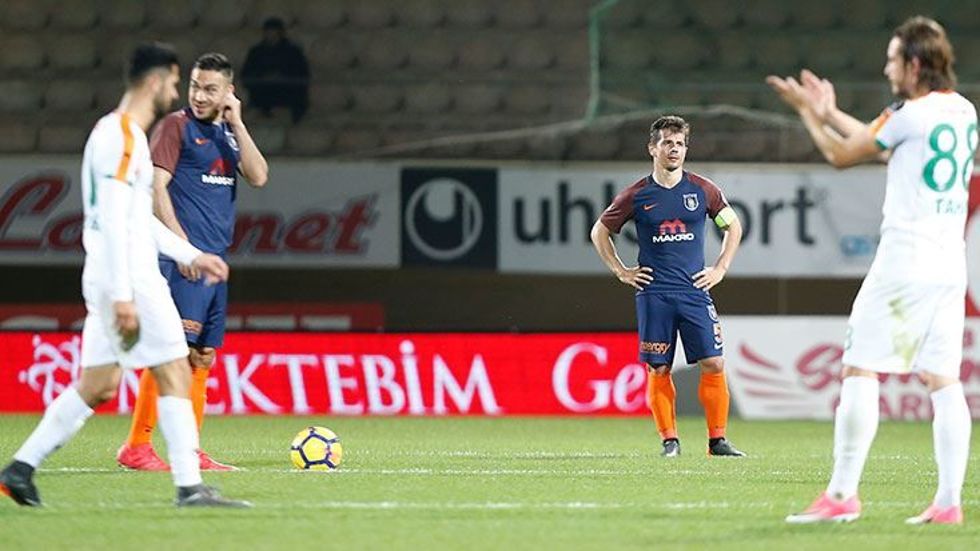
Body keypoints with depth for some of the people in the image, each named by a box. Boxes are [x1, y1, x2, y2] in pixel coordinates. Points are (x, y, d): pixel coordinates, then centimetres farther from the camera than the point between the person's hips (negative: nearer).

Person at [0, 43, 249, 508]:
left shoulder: (122, 134, 18)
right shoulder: (123, 137, -14)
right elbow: (113, 221, -20)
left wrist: (192, 255, 27)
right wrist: (122, 295, -23)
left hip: (108, 280, 10)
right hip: (127, 280, -10)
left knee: (97, 385, 10)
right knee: (175, 373, -7)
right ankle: (189, 487, -7)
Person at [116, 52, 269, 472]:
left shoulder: (229, 133, 17)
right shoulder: (176, 126, -3)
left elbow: (258, 176, 3)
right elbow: (156, 186, -11)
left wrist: (236, 123, -1)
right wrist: (181, 243, -18)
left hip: (215, 259, 8)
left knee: (202, 354, 7)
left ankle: (189, 451, 11)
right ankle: (136, 447, -11)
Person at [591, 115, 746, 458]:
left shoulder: (702, 190, 5)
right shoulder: (637, 196, 2)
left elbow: (733, 225, 19)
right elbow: (600, 231, 15)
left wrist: (720, 269, 10)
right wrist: (621, 272, 8)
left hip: (695, 290, 1)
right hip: (653, 294, -1)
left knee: (713, 364, -6)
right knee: (658, 369, -2)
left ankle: (718, 440, 1)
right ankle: (669, 440, 7)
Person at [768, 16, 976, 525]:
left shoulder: (914, 115, -11)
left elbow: (843, 155, 2)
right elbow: (881, 142, 24)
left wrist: (808, 112, 16)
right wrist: (829, 112, 29)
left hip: (905, 263, -8)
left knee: (859, 371, -4)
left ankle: (842, 494, -7)